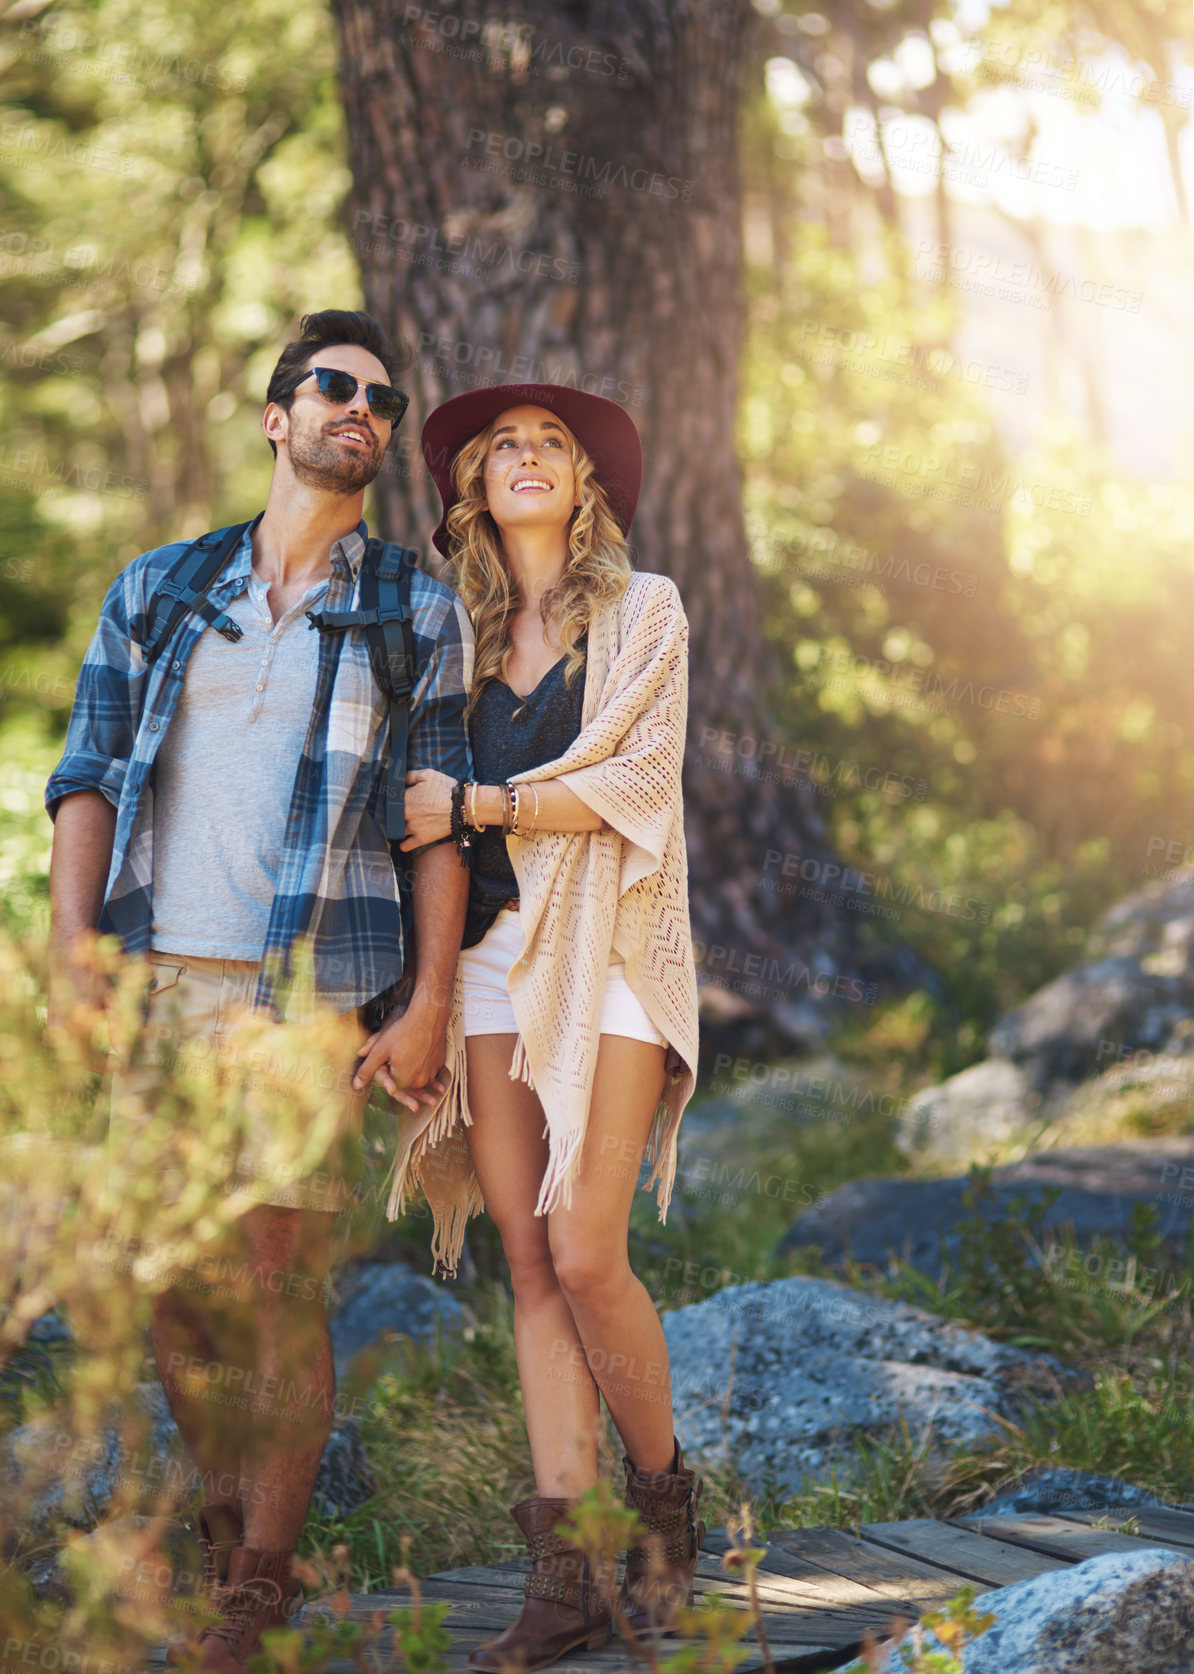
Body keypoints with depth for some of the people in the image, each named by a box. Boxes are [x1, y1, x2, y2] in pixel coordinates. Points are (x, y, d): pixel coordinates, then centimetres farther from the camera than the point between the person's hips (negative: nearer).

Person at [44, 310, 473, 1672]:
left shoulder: (419, 617, 9)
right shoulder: (154, 589, 14)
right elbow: (89, 776, 8)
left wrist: (428, 1007, -3)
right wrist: (72, 943, -6)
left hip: (309, 992, -2)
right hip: (157, 981, 3)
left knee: (277, 1284, -6)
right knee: (168, 1284, 4)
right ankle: (227, 1533, 24)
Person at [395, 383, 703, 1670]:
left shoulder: (643, 612, 5)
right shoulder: (460, 633, 16)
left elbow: (639, 783, -7)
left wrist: (474, 805, -7)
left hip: (606, 950, -4)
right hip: (493, 954, 4)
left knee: (585, 1256, -13)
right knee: (530, 1266, 0)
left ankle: (663, 1499, 11)